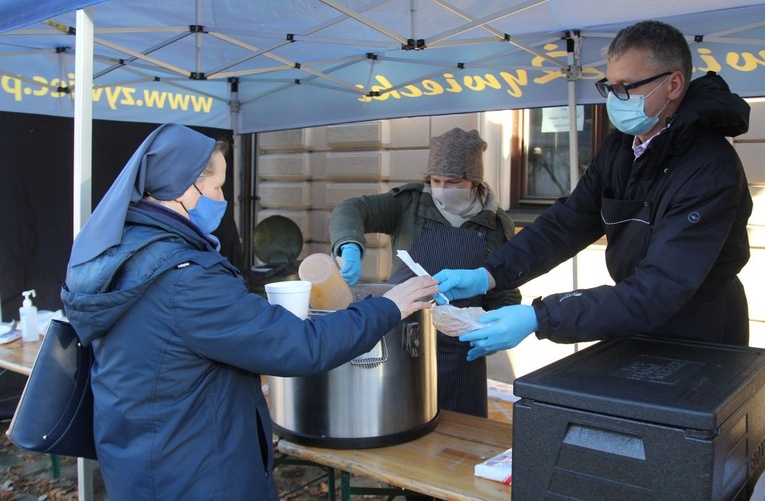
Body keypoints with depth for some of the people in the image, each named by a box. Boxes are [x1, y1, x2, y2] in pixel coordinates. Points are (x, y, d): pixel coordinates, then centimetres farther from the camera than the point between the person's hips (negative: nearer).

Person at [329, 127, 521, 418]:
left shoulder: (498, 226, 2)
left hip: (458, 353, 1)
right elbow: (351, 210, -12)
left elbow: (504, 295, 7)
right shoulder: (409, 205, -1)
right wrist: (350, 247, -32)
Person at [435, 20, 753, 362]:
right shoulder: (621, 146, -4)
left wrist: (537, 318, -39)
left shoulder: (709, 170, -28)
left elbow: (658, 291, -33)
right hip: (635, 331, 6)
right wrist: (486, 275, -19)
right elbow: (568, 222, -5)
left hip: (697, 349, -6)